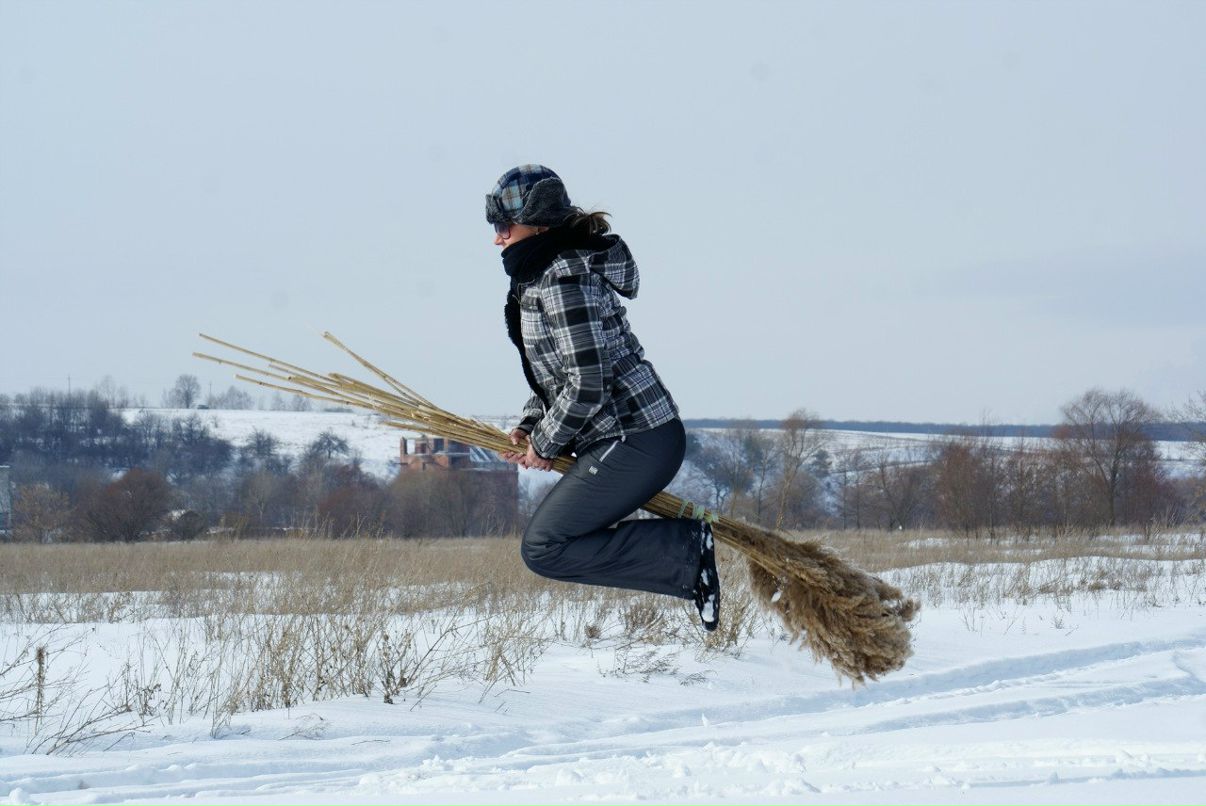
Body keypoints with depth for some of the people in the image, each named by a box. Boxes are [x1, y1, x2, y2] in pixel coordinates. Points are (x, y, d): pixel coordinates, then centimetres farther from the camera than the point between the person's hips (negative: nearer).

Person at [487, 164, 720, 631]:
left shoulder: (563, 278, -19)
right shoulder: (540, 274, 14)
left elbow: (587, 383, -23)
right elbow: (559, 370, 24)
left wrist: (545, 443, -10)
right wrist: (530, 426, 9)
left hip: (635, 442, -11)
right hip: (629, 436, 11)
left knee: (543, 548, -10)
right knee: (563, 536, 17)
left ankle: (687, 552, -11)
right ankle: (686, 548, 11)